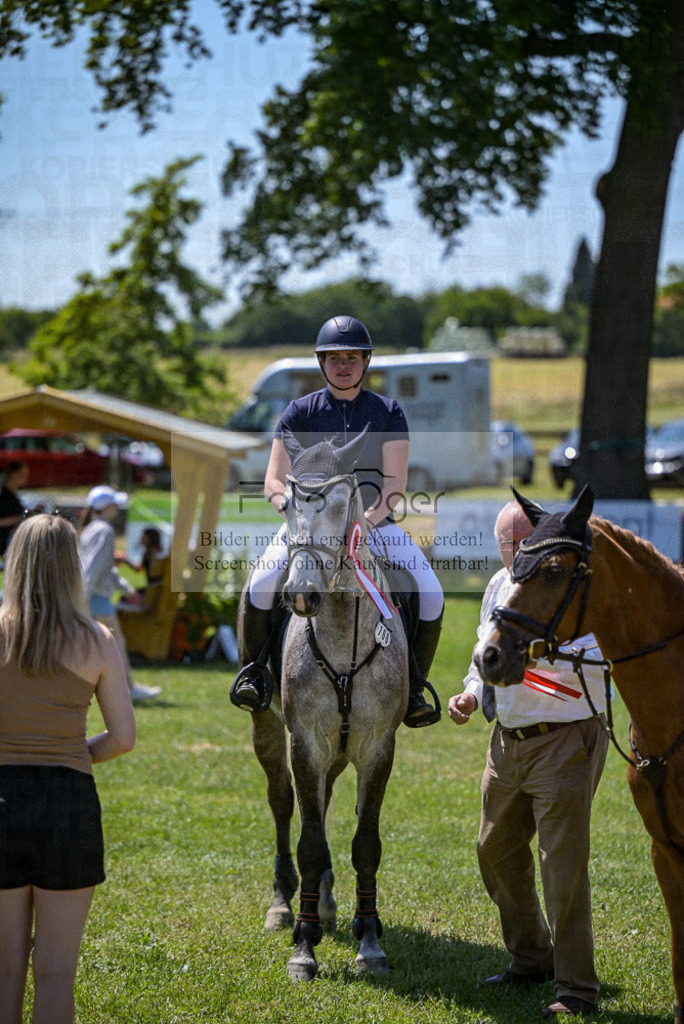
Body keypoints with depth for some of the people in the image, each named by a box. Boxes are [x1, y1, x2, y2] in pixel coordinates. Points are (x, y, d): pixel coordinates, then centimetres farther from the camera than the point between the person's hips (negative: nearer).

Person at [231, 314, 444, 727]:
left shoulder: (388, 411, 4)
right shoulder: (301, 411, 4)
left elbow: (396, 482, -5)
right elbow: (274, 481, -1)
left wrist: (368, 518, -22)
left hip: (376, 521, 1)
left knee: (431, 595, -18)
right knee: (261, 586, -25)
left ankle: (413, 689, -3)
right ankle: (255, 672, -5)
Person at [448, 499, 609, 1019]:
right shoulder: (500, 586, 10)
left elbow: (601, 657, -28)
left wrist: (544, 654, -41)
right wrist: (472, 694, 3)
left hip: (565, 741, -8)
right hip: (508, 741, 8)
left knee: (563, 864, -8)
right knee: (497, 851, 16)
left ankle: (576, 986, 2)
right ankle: (531, 959, 34)